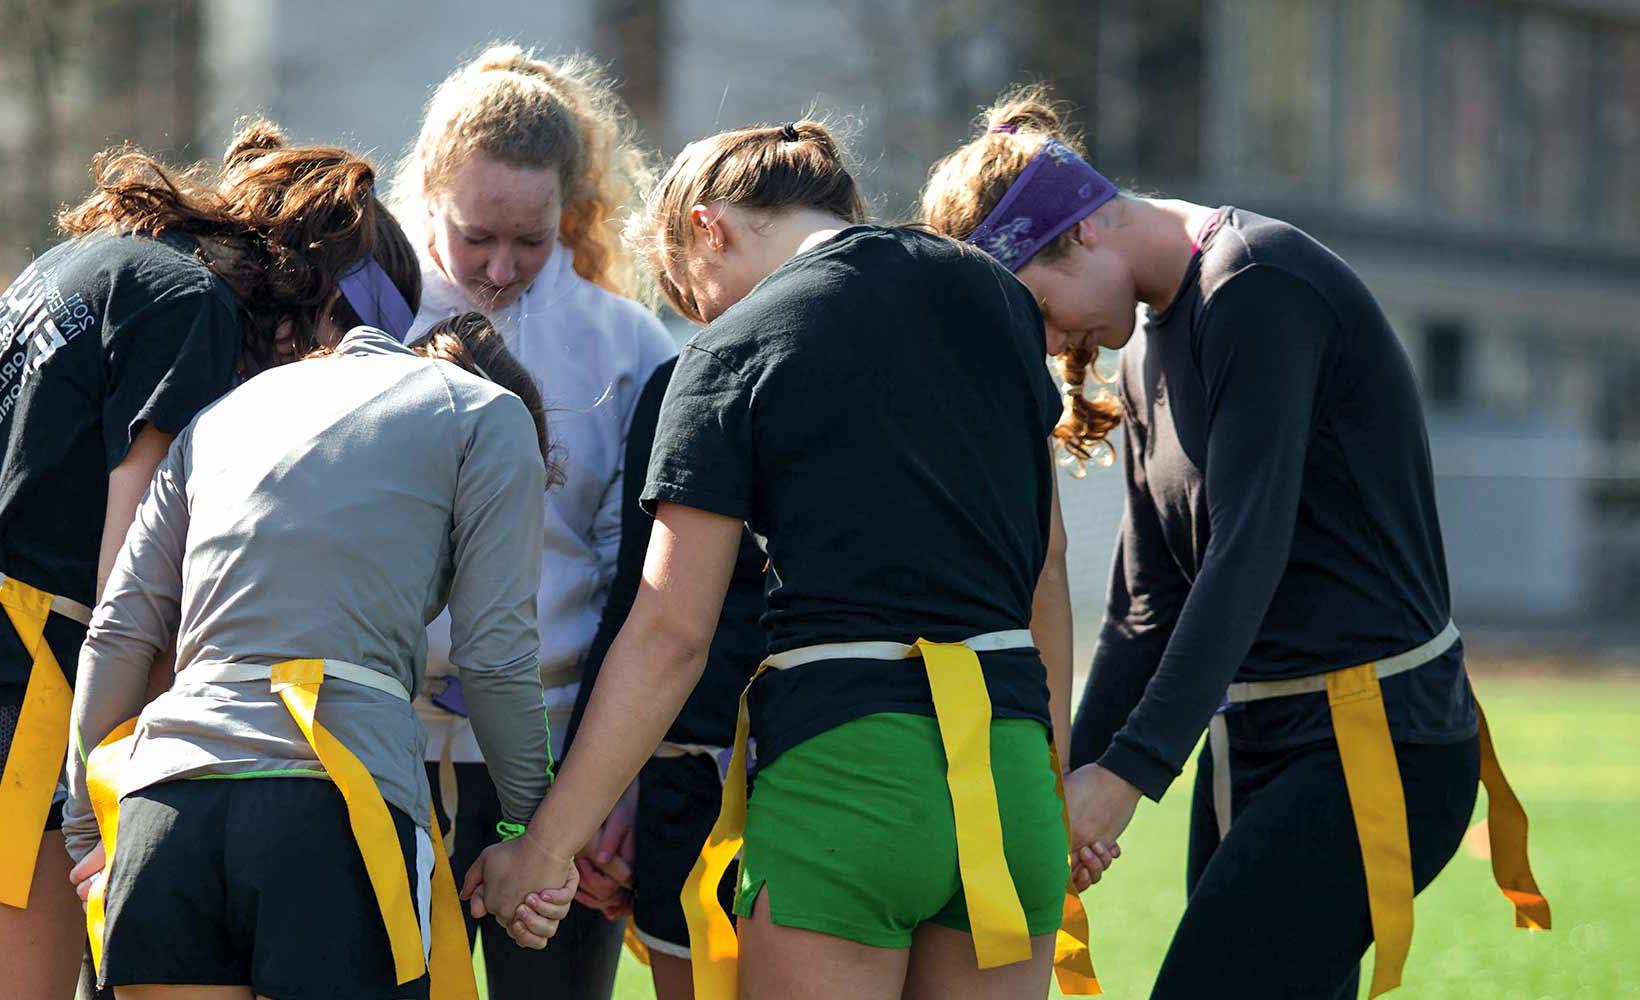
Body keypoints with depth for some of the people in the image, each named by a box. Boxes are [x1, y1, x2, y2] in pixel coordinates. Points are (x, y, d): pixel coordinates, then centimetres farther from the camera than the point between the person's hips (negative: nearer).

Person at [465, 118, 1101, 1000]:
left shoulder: (733, 351, -2)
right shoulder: (991, 294, 13)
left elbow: (669, 633, -4)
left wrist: (544, 848, 1)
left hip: (838, 766, -5)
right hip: (1008, 766, 5)